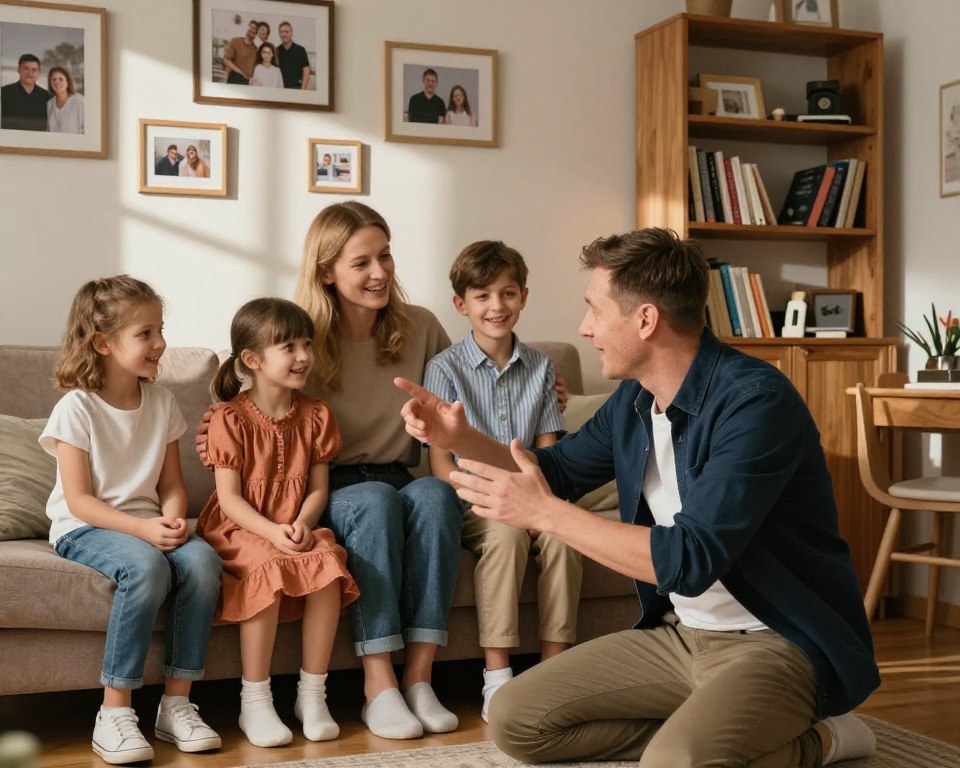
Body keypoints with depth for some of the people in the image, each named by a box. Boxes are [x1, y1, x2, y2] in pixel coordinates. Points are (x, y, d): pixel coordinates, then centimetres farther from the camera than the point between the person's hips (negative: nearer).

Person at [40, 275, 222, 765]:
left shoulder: (161, 403, 7)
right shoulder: (76, 409, -8)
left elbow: (172, 485, 9)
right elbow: (79, 499, -13)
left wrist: (172, 520, -14)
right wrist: (143, 529, -25)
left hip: (146, 525, 5)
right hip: (84, 529, -5)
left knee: (201, 558, -27)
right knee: (146, 565, -36)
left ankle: (177, 702, -17)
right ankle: (115, 712, -25)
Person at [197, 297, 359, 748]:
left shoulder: (315, 415, 6)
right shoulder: (230, 419, -6)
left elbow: (318, 488, 5)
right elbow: (230, 497, -9)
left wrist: (302, 524, -16)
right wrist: (272, 532, -23)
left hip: (296, 528, 4)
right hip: (239, 528, -3)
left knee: (329, 562, -28)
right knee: (270, 569, -34)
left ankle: (312, 693, -15)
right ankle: (254, 701, -21)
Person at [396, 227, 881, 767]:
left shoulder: (755, 399, -22)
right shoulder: (633, 399, 3)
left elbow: (691, 561, -29)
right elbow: (558, 471, 20)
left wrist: (545, 513, -24)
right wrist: (459, 437, 3)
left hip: (781, 640, -7)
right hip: (679, 634, 8)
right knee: (515, 720, 0)